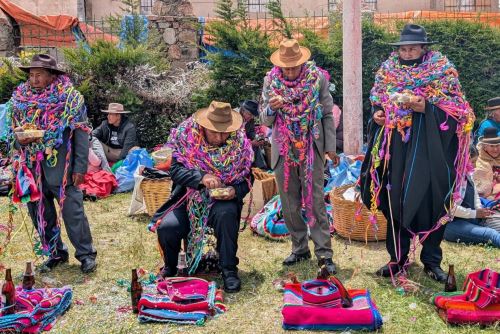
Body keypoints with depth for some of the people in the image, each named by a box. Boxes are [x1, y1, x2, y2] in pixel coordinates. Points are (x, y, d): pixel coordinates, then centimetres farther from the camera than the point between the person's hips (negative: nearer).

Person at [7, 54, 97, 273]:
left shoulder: (70, 98, -4)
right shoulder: (20, 98, 8)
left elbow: (81, 134, -5)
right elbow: (14, 130, 17)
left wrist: (80, 167, -10)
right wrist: (19, 138, -9)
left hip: (61, 167, -5)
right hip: (32, 167, 5)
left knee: (72, 211, -2)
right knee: (39, 213, 11)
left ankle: (85, 254, 12)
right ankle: (56, 253, 26)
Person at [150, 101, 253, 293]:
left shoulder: (240, 143, -8)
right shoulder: (185, 136, -11)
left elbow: (246, 180, 1)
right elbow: (175, 170, -15)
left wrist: (234, 191, -22)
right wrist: (202, 177, -32)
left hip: (221, 201, 0)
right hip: (188, 197, 1)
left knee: (226, 214, -35)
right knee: (166, 227, -25)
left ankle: (229, 270, -15)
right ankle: (170, 267, 10)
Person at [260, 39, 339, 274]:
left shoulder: (317, 78, -4)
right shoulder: (271, 81, 0)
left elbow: (327, 115, 2)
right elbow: (265, 120, 2)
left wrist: (330, 146, -1)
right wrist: (272, 108, -21)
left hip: (311, 150, -3)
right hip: (283, 150, 3)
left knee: (316, 202, -2)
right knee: (289, 205, 10)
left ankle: (324, 253, 5)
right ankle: (299, 249, 24)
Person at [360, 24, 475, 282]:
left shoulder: (442, 72, -1)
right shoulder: (387, 72, 9)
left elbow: (455, 111, -5)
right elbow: (376, 103, 18)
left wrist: (426, 108, -19)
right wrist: (378, 115, -4)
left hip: (430, 149, -3)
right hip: (396, 147, 3)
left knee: (431, 201, 1)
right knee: (395, 200, 6)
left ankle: (431, 260, 17)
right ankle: (397, 258, 20)